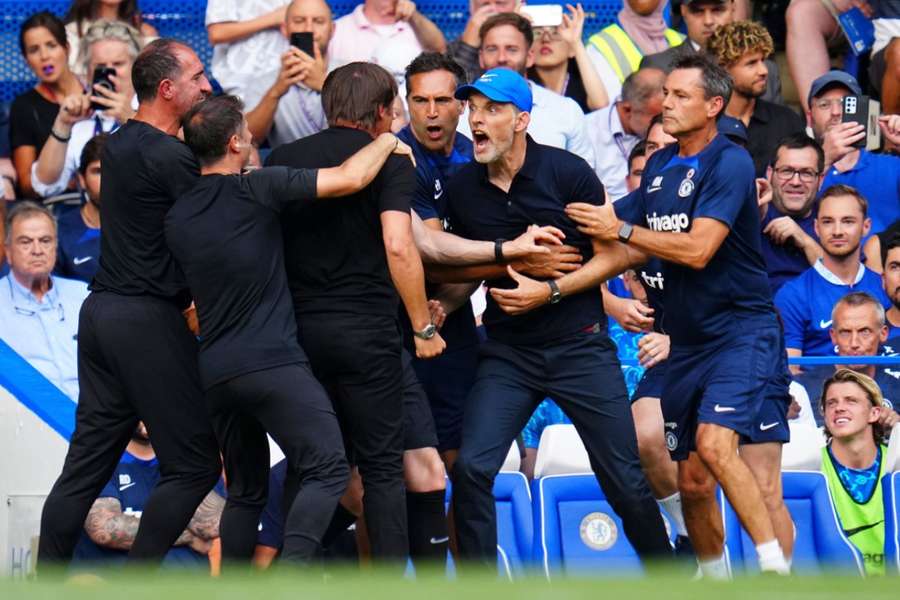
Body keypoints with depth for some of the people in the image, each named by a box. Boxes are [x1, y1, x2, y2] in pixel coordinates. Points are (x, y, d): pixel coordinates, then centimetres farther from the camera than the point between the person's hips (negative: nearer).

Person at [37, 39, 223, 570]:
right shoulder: (171, 158, -15)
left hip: (101, 309, 9)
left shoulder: (119, 144, 14)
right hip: (150, 319, -9)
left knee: (87, 462, 11)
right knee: (193, 465, -2)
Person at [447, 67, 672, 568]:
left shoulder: (566, 171, -9)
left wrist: (550, 291, -16)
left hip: (580, 344, -3)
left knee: (626, 480, 2)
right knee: (471, 468, -14)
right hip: (507, 352, 3)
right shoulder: (463, 188, 2)